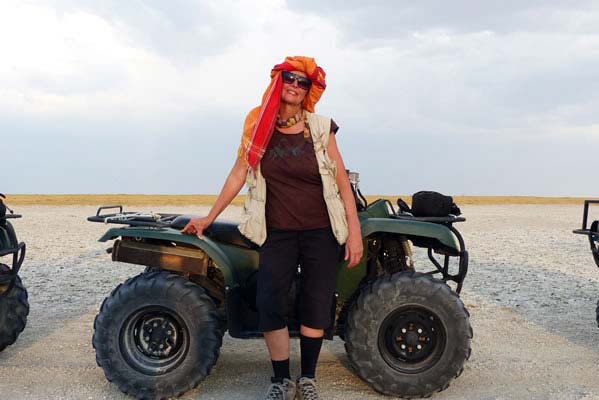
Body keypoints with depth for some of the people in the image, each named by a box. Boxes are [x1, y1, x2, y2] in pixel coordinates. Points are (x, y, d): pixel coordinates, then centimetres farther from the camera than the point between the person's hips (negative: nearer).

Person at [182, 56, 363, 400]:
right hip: (277, 233, 1)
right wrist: (209, 217, 11)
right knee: (270, 305, -5)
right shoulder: (259, 125, 1)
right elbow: (239, 173, 8)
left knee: (316, 306, 6)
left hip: (321, 232, 0)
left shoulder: (321, 127, -3)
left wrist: (355, 232, -9)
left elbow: (342, 181, -3)